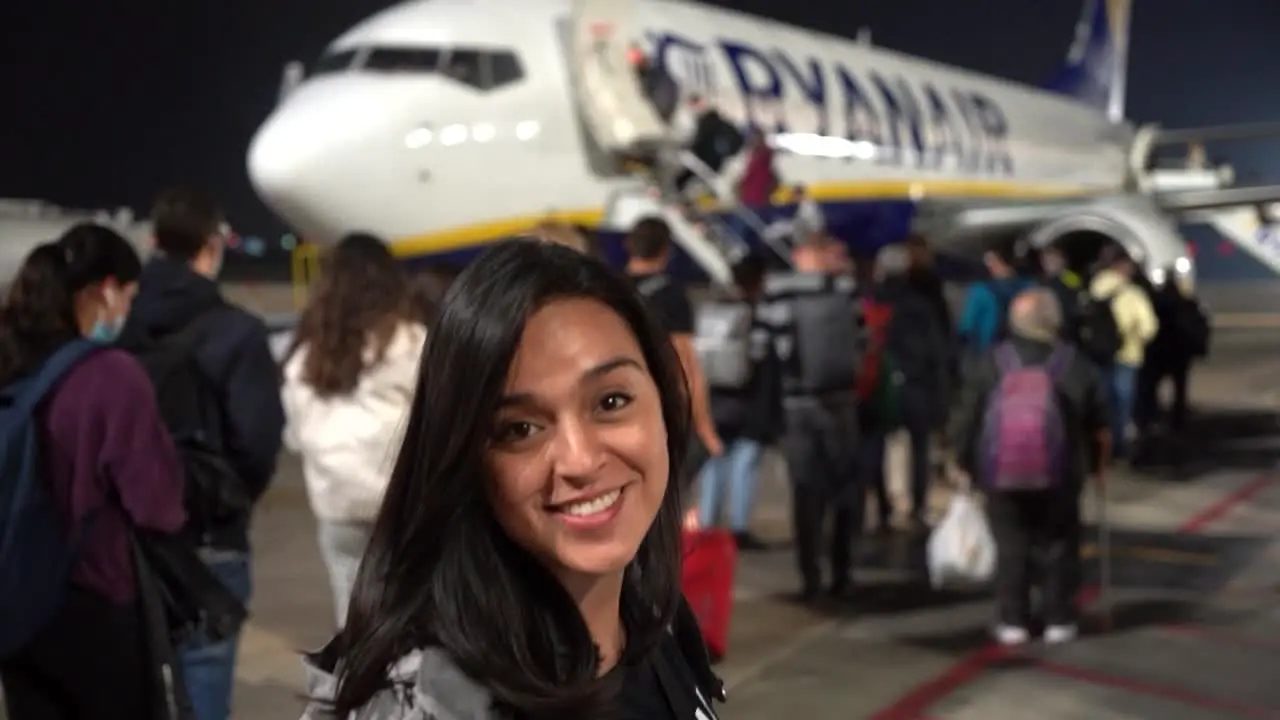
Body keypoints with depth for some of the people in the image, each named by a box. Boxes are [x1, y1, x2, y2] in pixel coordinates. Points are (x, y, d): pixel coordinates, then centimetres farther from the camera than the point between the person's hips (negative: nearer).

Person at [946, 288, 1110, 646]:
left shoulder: (990, 364, -1)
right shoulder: (1078, 366, 1)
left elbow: (964, 418, -2)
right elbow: (1100, 425, 4)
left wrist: (965, 460, 8)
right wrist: (1097, 462, 18)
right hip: (1060, 474, 0)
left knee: (1011, 546, 8)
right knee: (1059, 544, 12)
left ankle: (1013, 621, 9)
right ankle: (1059, 620, 15)